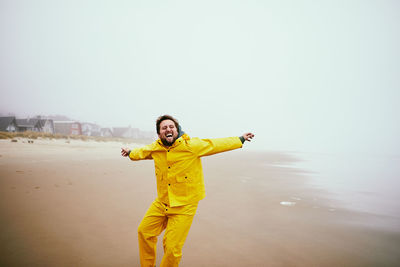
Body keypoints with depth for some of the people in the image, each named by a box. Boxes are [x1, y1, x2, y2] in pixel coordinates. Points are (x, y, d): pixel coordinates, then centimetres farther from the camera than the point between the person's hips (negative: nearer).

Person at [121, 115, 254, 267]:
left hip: (184, 206, -5)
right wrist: (131, 153, 43)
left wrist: (241, 139, 7)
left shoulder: (192, 146, -14)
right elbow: (143, 151, 24)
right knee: (144, 232, 14)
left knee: (172, 247, -5)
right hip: (161, 203, 6)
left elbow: (216, 145, -2)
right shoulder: (155, 148, 0)